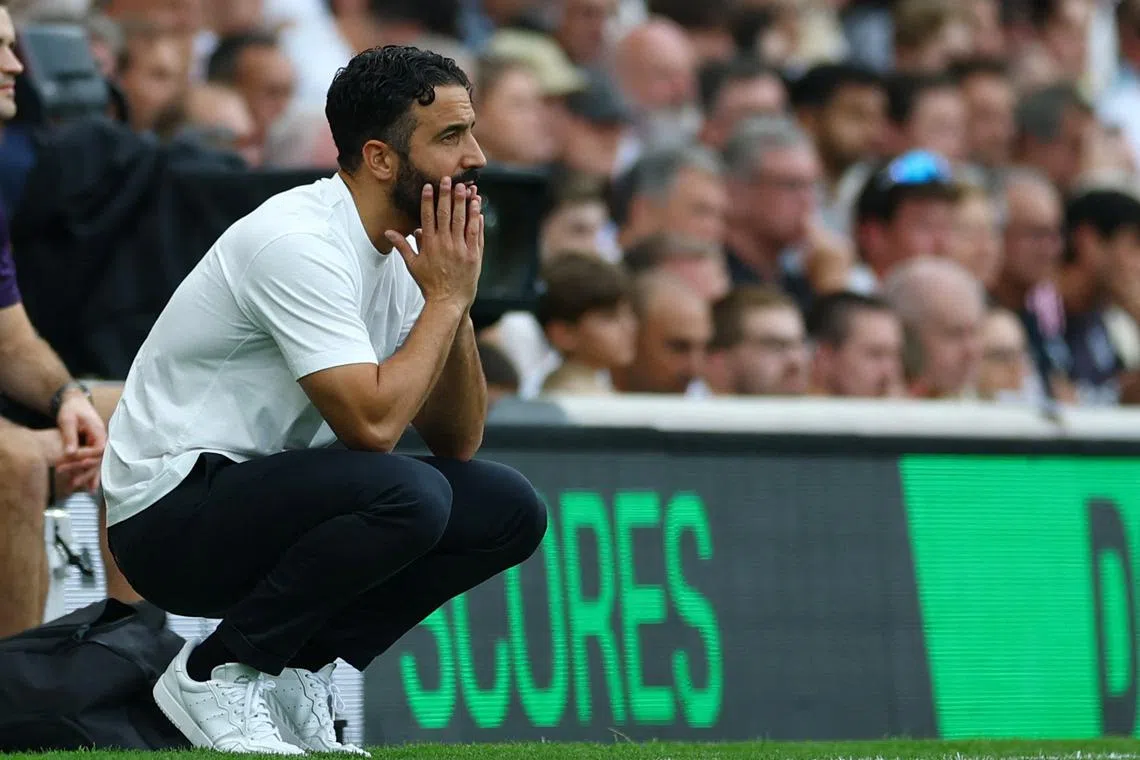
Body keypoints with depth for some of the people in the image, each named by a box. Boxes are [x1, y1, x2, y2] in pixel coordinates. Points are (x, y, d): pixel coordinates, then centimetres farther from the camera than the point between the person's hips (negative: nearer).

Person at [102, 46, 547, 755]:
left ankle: (296, 669, 4)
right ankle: (219, 673, -13)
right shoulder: (300, 243, -20)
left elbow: (457, 442, 9)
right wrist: (445, 298, -15)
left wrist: (457, 300, -5)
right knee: (407, 494, -31)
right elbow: (373, 423, -28)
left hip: (269, 499, 9)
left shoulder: (399, 247, 8)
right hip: (171, 516, -9)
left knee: (510, 509, -1)